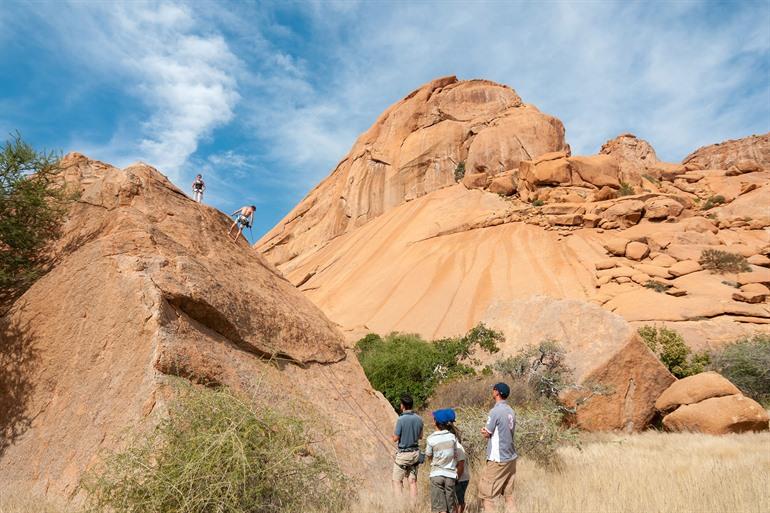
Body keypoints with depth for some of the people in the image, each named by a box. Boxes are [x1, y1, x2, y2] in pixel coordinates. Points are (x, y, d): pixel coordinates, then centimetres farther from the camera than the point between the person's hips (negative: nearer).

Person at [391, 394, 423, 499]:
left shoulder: (401, 419, -18)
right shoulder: (419, 419, 0)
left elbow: (395, 438, -13)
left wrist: (394, 434, 7)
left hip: (403, 454, -6)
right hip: (415, 452, 6)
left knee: (397, 481, 5)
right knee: (413, 481, 12)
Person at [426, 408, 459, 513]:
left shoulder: (431, 439, -10)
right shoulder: (452, 437, -3)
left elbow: (429, 456, 3)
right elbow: (455, 456, 5)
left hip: (437, 475, -2)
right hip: (450, 475, 2)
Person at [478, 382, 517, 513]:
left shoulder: (495, 411, -16)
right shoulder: (511, 411, 7)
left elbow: (486, 434, -10)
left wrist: (484, 431, 12)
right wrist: (487, 431, 2)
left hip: (498, 459, -8)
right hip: (511, 458, 8)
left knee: (486, 494, 2)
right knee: (508, 495, 13)